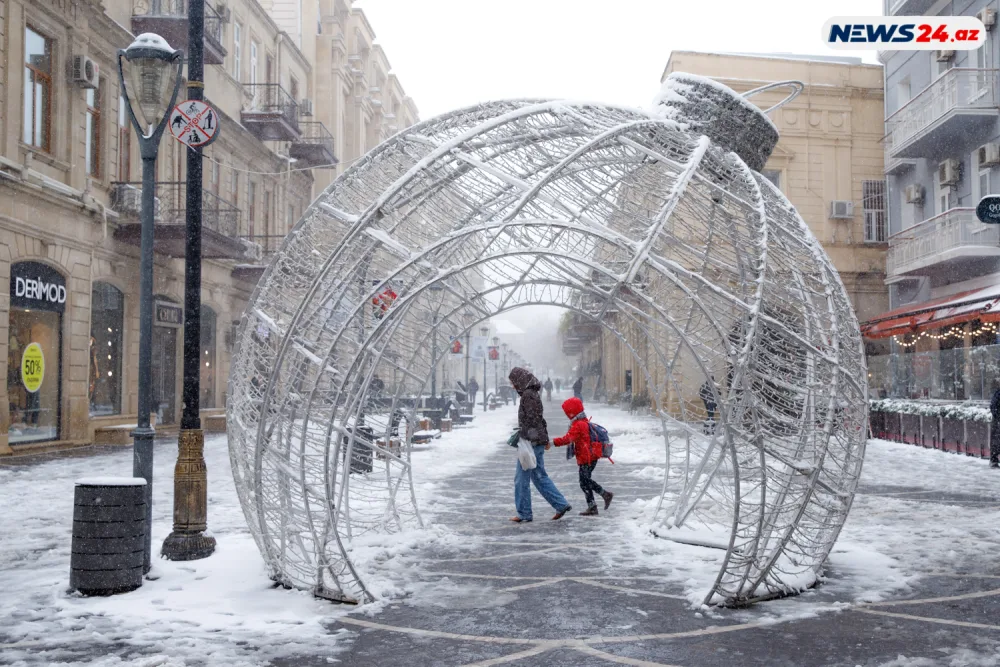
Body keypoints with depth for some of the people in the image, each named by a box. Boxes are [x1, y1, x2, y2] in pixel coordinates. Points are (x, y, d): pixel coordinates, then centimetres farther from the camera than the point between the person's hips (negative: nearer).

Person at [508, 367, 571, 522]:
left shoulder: (528, 395, -14)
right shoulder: (533, 393, 17)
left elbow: (532, 420, -20)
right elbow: (540, 419, 21)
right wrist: (546, 439, 25)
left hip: (531, 442, -10)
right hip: (539, 442, 10)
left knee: (521, 478, -1)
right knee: (539, 476, 15)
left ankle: (524, 514, 5)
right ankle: (561, 505, 14)